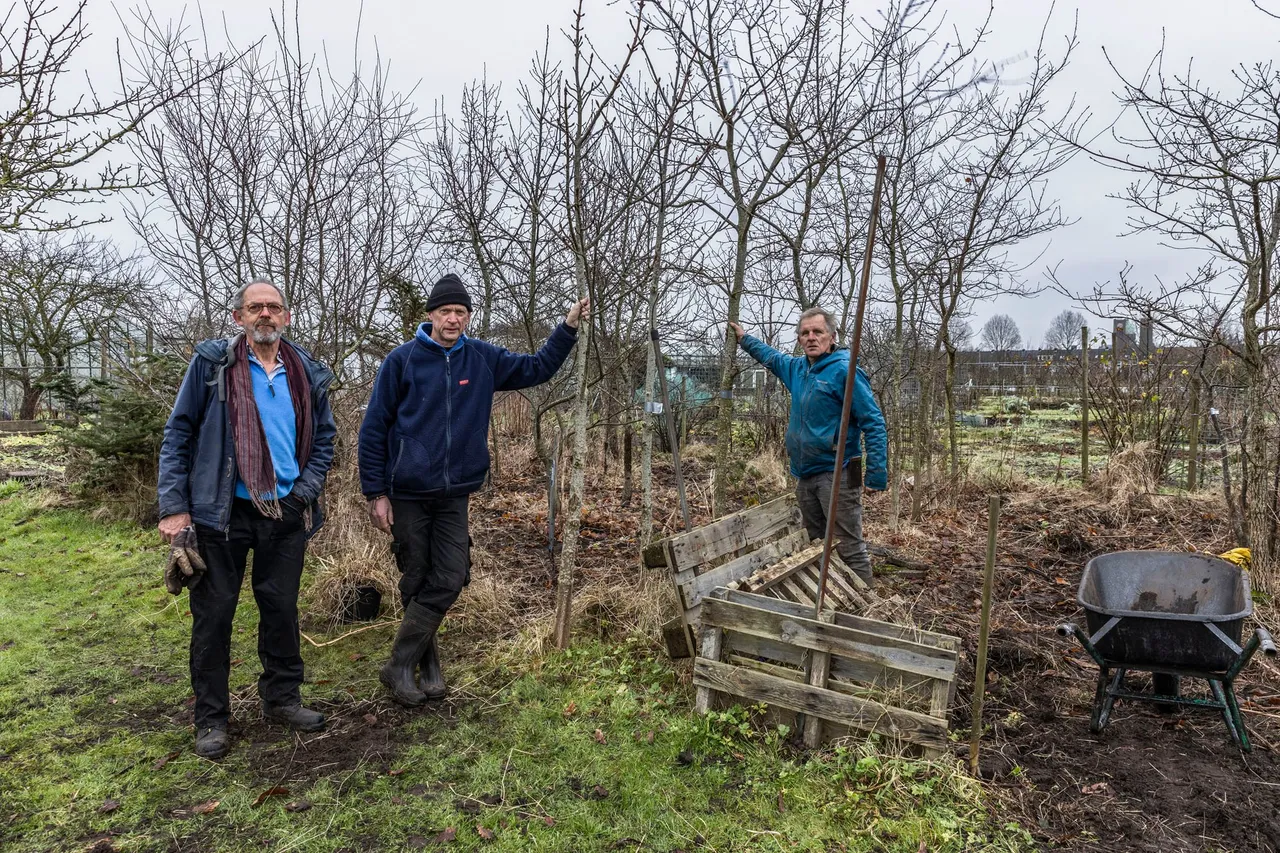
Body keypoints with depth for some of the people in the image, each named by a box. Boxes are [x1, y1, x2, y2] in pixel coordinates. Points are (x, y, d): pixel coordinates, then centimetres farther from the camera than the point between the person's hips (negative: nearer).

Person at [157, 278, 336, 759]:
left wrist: (306, 490, 1)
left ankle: (282, 699, 29)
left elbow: (324, 439, 14)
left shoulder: (308, 374, 5)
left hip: (285, 513, 3)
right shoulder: (212, 363, -4)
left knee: (281, 609, 12)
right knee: (213, 613, 6)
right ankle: (211, 718, 20)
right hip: (221, 512, -3)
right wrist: (174, 508, -9)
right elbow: (178, 434, -3)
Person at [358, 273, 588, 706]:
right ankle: (426, 662, 24)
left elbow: (537, 368, 15)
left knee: (450, 580, -1)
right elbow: (373, 428, -4)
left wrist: (568, 327, 3)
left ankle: (401, 665, 14)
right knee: (417, 582, 6)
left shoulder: (484, 359, 4)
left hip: (455, 495, 3)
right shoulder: (402, 359, -5)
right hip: (407, 494, -3)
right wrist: (376, 493, -7)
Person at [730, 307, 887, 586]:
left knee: (850, 550, -7)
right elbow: (771, 357, 34)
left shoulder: (844, 371, -13)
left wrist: (877, 476, -21)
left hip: (836, 476, -8)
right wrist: (744, 338, 41)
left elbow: (874, 424, -16)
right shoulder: (797, 367, 10)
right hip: (805, 476, 8)